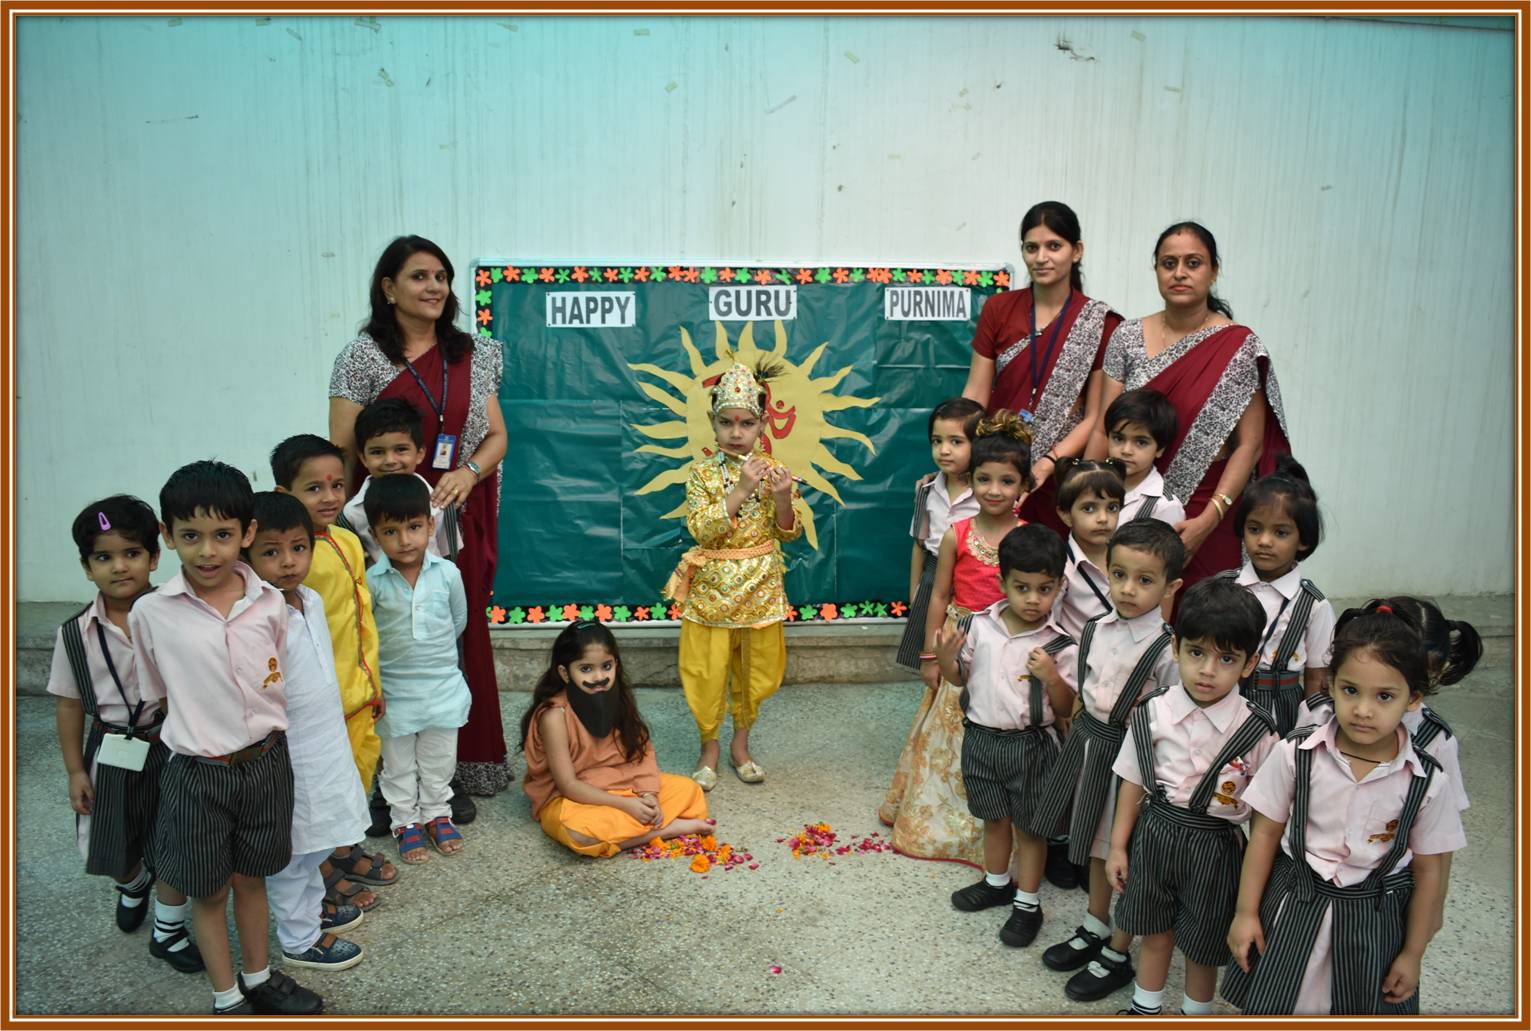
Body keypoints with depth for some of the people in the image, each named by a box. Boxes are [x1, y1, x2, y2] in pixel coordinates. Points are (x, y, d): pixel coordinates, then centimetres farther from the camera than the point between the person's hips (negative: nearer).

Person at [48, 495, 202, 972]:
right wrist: (75, 770, 1)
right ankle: (133, 885, 53)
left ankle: (167, 931, 33)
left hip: (171, 751, -1)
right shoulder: (76, 634, -9)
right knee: (111, 849, 17)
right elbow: (69, 704, 0)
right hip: (111, 755, 2)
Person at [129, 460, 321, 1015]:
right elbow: (160, 694, 2)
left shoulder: (271, 604, -8)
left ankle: (259, 977, 40)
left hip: (265, 763, 2)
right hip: (198, 774, -1)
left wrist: (262, 737, 6)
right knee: (208, 891, 14)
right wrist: (197, 734, 0)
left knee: (251, 878, 20)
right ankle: (227, 998, 34)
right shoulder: (150, 613, -12)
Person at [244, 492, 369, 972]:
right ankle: (300, 938, 29)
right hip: (287, 759, -8)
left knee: (315, 843, 27)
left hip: (325, 747, 8)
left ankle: (312, 904, 48)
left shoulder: (312, 599, -1)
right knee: (290, 851, 12)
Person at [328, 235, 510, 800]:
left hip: (461, 519, 4)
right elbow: (341, 452, -3)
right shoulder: (362, 357, -1)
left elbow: (496, 434, 10)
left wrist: (469, 472, -10)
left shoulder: (472, 355, 11)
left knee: (461, 635, 6)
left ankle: (457, 772, 18)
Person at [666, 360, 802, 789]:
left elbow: (789, 532, -1)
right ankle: (709, 747, 25)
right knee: (708, 671, 4)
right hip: (712, 584, -1)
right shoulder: (702, 472, -6)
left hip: (760, 585, 2)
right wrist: (741, 490, -25)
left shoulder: (773, 470, -2)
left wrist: (782, 496, -20)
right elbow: (701, 528, -18)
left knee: (757, 669, 12)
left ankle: (740, 743, 32)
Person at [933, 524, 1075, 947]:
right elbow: (960, 677, 7)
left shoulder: (1059, 646, -15)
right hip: (981, 737, 4)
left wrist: (1051, 676, -29)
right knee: (994, 817, 22)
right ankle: (997, 882, 44)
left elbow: (1066, 708, -10)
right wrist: (945, 657, -14)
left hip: (1030, 745, -3)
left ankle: (1028, 903, 29)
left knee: (1028, 825, 12)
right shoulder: (980, 626, -6)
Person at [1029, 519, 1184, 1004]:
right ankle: (1094, 931, 44)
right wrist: (1077, 738, 13)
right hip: (1088, 745, 6)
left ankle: (1117, 955, 29)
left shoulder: (1167, 651, -21)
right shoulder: (1095, 630, -3)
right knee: (1096, 848, 23)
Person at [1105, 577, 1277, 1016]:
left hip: (1215, 845, -2)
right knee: (1155, 933, 20)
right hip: (1155, 832, 2)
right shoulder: (1153, 713, -10)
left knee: (1204, 942, 17)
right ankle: (1146, 1009, 43)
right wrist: (1118, 846, 2)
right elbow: (1133, 781, -1)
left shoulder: (1256, 730, -16)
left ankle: (1196, 1013, 42)